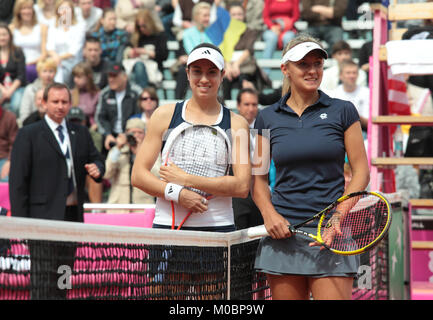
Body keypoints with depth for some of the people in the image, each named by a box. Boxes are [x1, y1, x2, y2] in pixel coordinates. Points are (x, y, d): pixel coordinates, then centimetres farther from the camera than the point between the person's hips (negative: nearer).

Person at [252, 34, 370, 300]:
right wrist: (269, 214, -5)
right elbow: (259, 178, 13)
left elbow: (361, 171, 3)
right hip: (283, 230, 2)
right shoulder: (268, 118, 10)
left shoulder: (343, 111, 4)